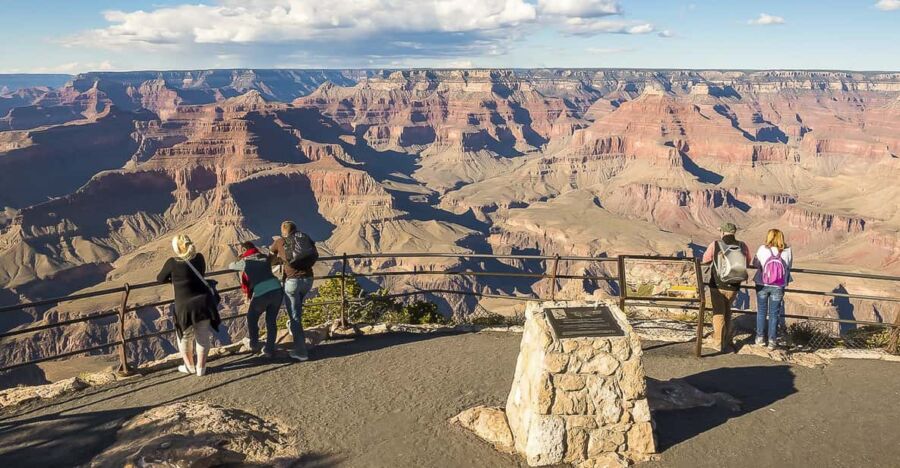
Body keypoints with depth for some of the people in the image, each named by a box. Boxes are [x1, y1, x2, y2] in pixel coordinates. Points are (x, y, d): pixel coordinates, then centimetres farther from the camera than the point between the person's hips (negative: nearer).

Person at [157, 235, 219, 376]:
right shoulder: (199, 258, -1)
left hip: (185, 306, -3)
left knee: (185, 337, 19)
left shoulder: (172, 262, -11)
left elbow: (160, 279, 6)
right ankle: (201, 368, 22)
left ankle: (190, 367, 31)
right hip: (204, 303, 3)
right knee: (203, 336, 14)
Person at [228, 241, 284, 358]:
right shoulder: (265, 258, 17)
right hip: (277, 290, 4)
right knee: (271, 321, 16)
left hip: (261, 294, -4)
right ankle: (269, 350, 16)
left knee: (251, 318, 22)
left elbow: (230, 266, 25)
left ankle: (254, 345, 28)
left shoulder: (245, 262, 7)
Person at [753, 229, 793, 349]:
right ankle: (772, 340, 13)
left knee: (761, 312, 16)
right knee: (774, 314, 10)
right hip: (778, 288, 0)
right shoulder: (787, 252, -9)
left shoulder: (762, 250, -13)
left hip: (762, 285, 0)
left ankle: (760, 337, 22)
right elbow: (789, 266, 0)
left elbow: (755, 263, -4)